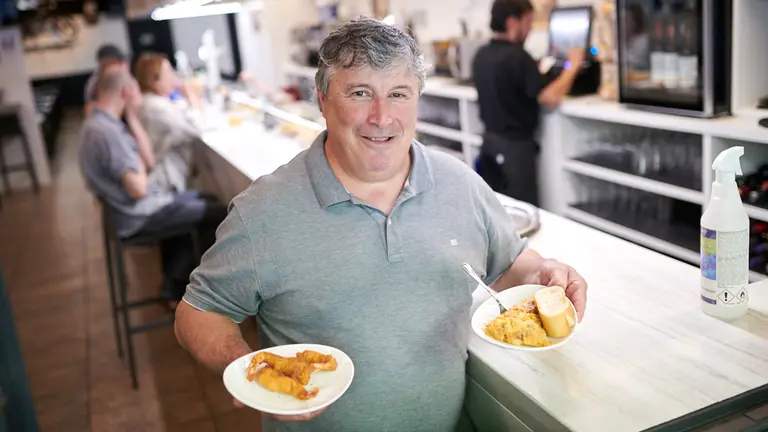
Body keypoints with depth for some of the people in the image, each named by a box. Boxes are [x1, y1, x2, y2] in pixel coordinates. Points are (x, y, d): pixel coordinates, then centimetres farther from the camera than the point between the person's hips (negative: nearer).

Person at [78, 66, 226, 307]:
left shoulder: (99, 122, 8)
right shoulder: (107, 131, -24)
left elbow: (149, 164, 7)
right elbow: (138, 189, -26)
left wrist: (132, 120, 1)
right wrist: (139, 167, -6)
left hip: (141, 208, 10)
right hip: (140, 216, -10)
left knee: (205, 200, 22)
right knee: (221, 214, -6)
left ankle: (175, 287, 21)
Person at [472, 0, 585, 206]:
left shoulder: (481, 55, 5)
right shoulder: (517, 56, -20)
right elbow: (551, 98, -22)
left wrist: (536, 70, 21)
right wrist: (573, 66, -9)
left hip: (489, 139, 8)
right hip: (514, 144, -8)